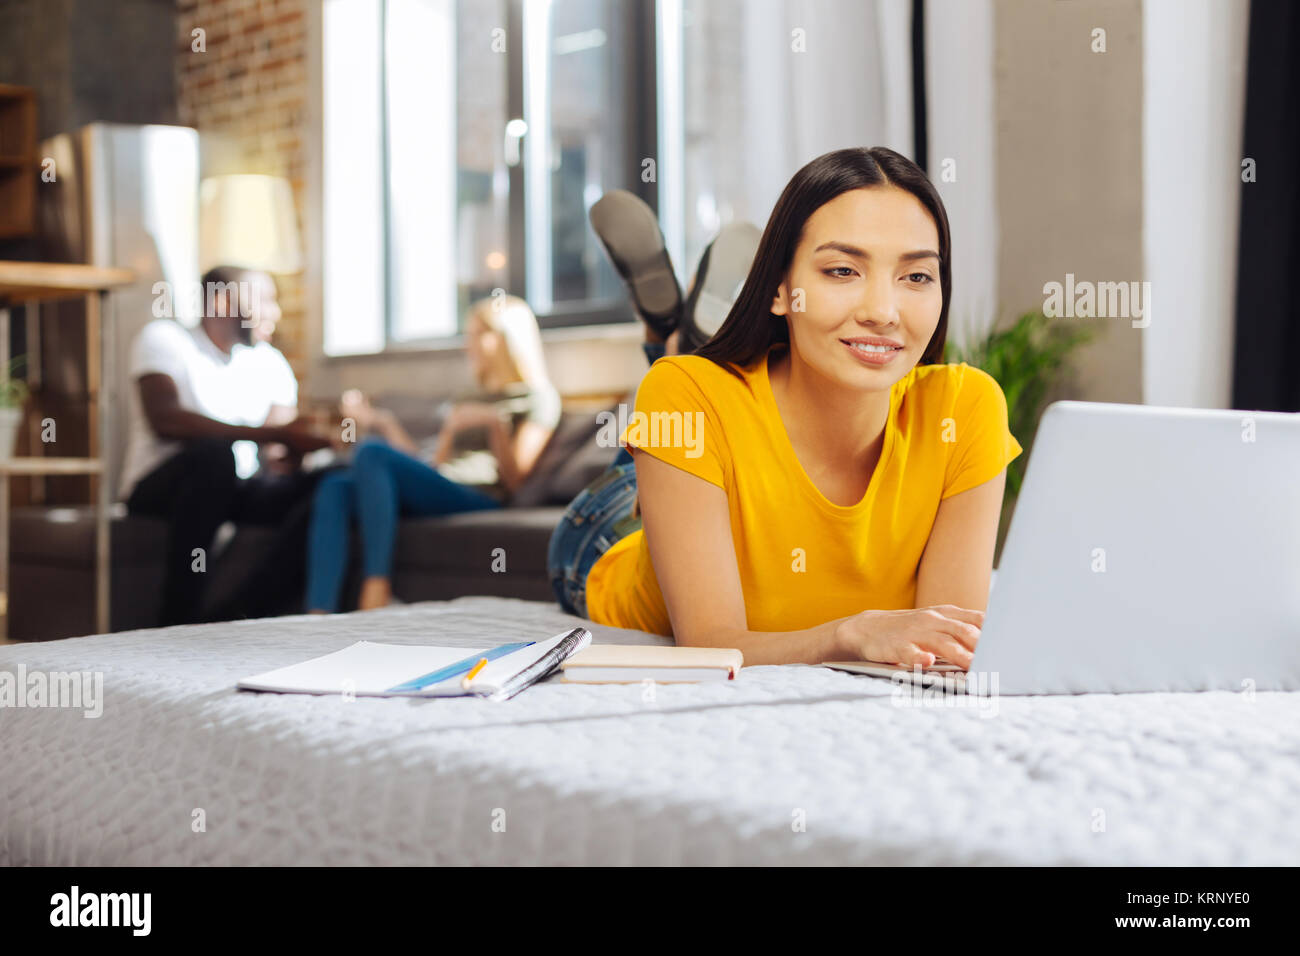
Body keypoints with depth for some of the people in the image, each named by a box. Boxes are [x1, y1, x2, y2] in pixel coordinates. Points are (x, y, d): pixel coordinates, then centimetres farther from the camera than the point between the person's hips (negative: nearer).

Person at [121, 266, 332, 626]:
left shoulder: (270, 363, 13)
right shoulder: (164, 337, -4)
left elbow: (279, 460, 3)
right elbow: (164, 418, -24)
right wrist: (271, 433, -30)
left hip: (234, 489, 5)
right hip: (157, 487, -5)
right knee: (214, 452, -38)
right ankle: (179, 617, -34)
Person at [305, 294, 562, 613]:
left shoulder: (537, 398, 11)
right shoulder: (476, 401, 34)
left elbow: (513, 477, -3)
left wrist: (496, 421, -16)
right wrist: (382, 422, 25)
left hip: (482, 501, -7)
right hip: (441, 494, 7)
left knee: (371, 452, -25)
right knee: (335, 487, -16)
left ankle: (375, 594, -34)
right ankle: (319, 614, -32)